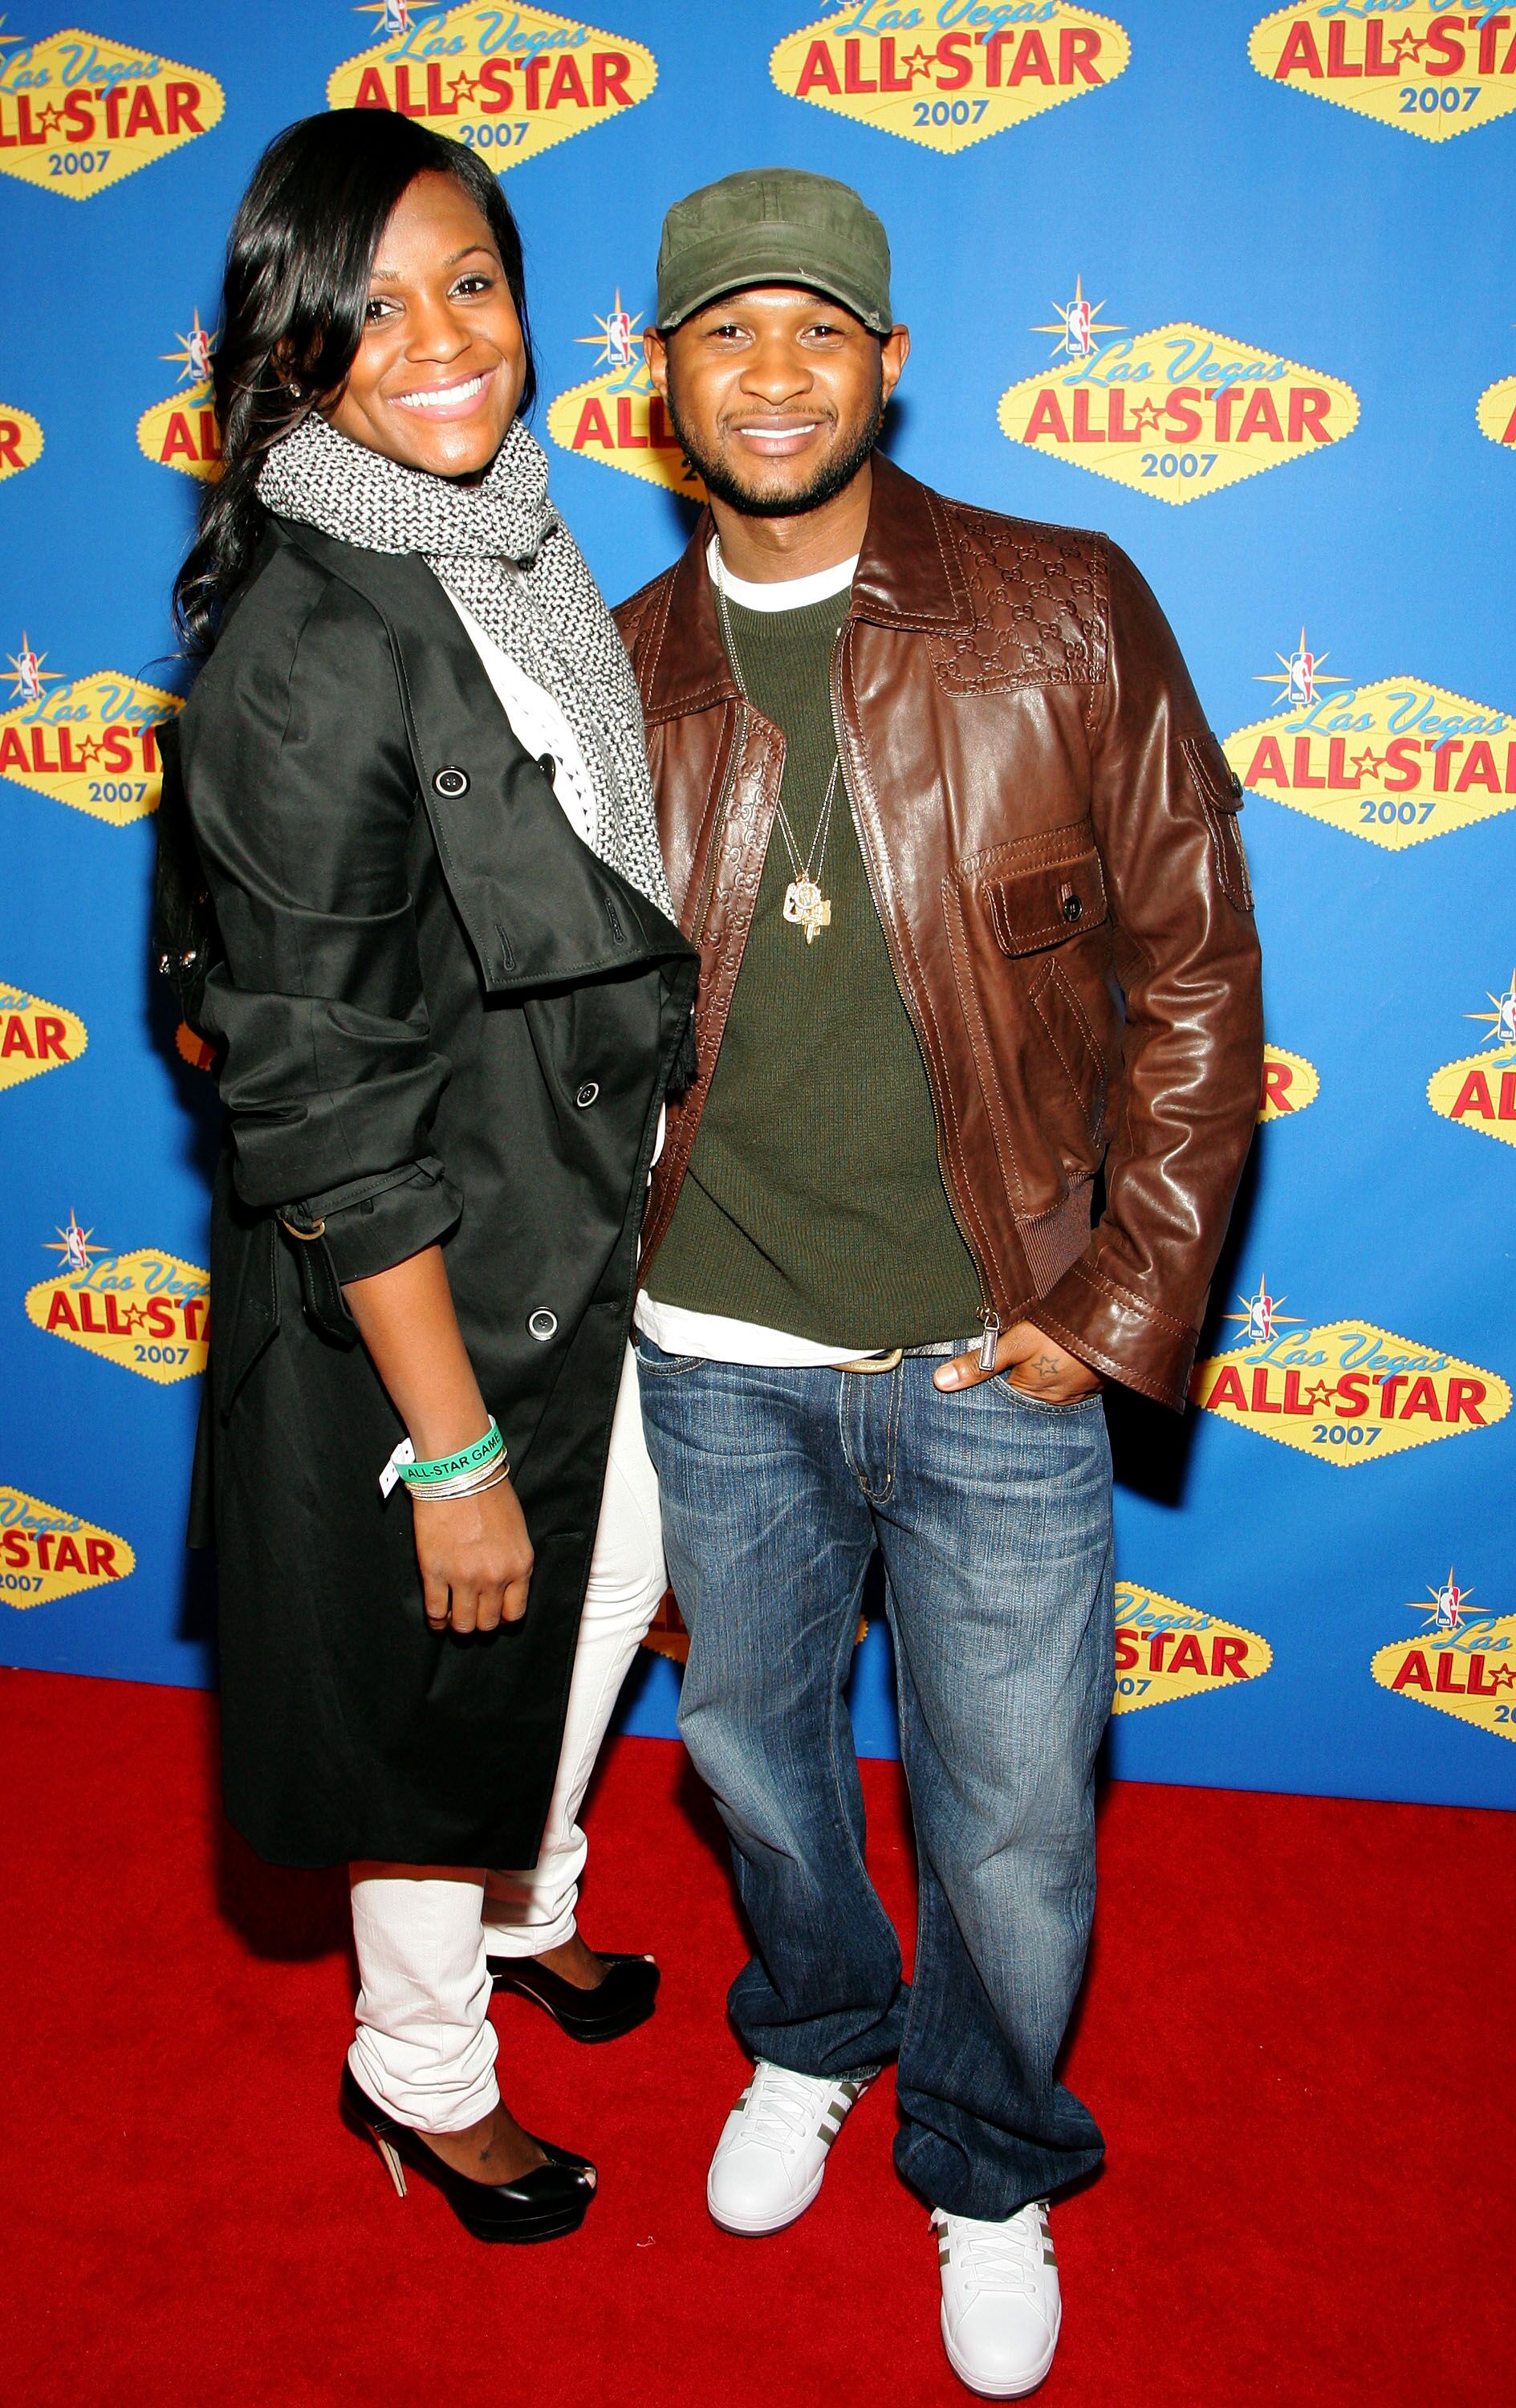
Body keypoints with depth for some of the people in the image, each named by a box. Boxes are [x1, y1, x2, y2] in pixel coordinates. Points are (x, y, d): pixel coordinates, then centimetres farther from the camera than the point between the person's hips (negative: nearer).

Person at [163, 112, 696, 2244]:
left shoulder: (508, 543, 2)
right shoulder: (304, 654, -25)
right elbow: (330, 1112, -25)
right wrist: (450, 1447, -20)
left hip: (578, 1229, 9)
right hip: (418, 1287, -8)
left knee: (612, 1580, 26)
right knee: (452, 1680, 13)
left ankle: (520, 1905, 56)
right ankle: (422, 2070, 43)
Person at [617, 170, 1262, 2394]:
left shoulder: (1068, 618, -6)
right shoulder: (620, 673, 1)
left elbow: (1195, 972, -4)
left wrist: (1120, 1307, -8)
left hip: (998, 1362, -2)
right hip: (717, 1355, 3)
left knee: (1014, 1818, 10)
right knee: (749, 1731, 21)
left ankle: (991, 2165, 41)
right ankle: (817, 2036, 52)